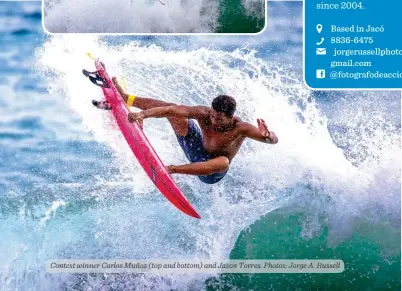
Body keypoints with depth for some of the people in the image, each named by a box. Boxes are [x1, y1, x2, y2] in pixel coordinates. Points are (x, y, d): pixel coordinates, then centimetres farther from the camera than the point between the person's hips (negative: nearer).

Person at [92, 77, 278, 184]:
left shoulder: (240, 128, -31)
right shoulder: (204, 113, -22)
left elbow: (274, 140, -40)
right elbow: (171, 110, -29)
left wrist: (267, 136, -64)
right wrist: (143, 114, -43)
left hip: (211, 174, -4)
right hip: (198, 151, 4)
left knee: (223, 162, -44)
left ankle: (171, 169, -45)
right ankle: (123, 98, 15)